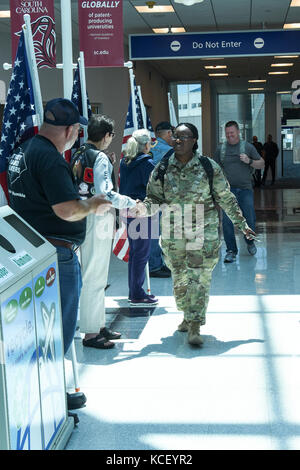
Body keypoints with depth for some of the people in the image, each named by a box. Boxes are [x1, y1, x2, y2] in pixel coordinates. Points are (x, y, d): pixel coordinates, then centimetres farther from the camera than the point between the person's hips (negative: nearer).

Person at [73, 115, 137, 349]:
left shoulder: (78, 155, 11)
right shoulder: (101, 158, -15)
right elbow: (104, 193, -24)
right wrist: (132, 203, -15)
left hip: (84, 216, 9)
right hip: (98, 218, -9)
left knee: (96, 274, 18)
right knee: (95, 275, -4)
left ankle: (99, 325, 28)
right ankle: (91, 333, 2)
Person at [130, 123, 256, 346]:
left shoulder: (209, 167, -3)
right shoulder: (162, 170, 2)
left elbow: (226, 198, 5)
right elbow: (154, 198, 6)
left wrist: (241, 224, 8)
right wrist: (144, 208, -17)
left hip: (203, 231, -2)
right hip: (173, 233, 2)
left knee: (200, 277, -9)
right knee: (179, 279, 10)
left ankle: (195, 327, -6)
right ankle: (189, 315, 33)